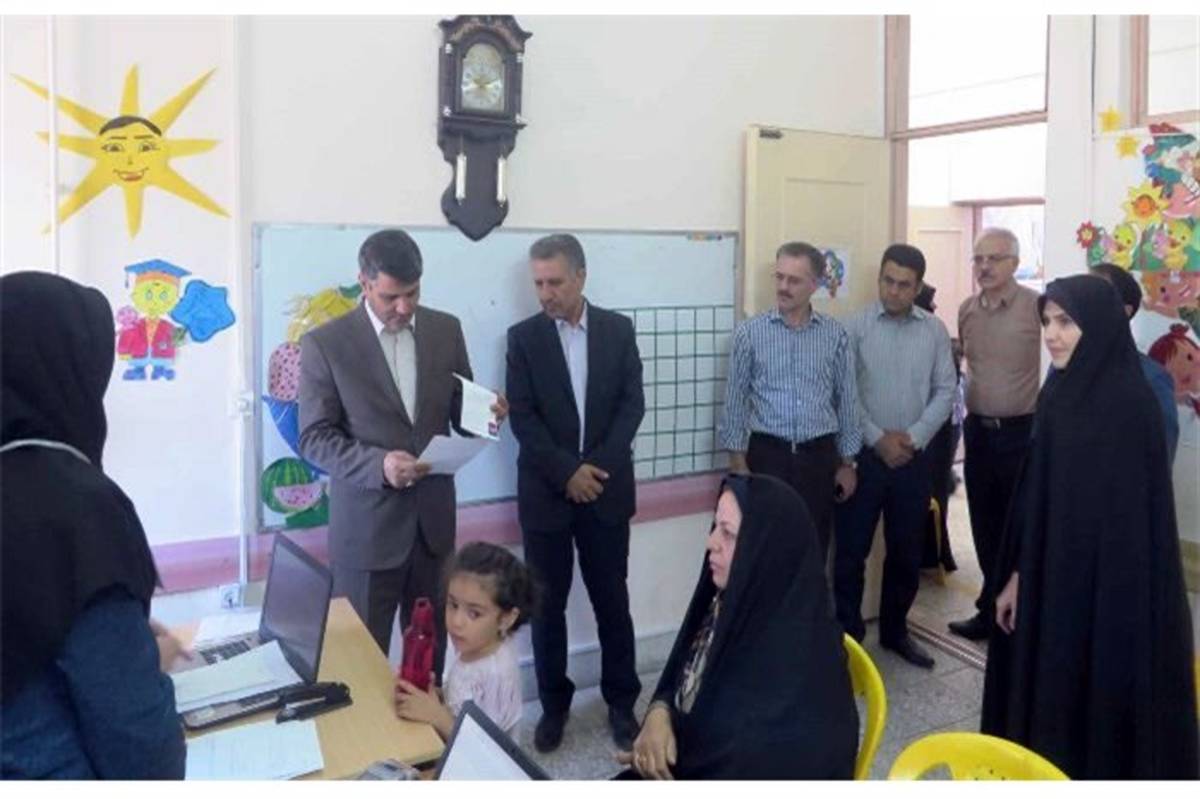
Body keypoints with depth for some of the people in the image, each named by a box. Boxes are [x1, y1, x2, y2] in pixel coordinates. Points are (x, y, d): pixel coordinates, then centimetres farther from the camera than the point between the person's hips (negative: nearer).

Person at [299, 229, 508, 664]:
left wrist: (486, 414, -14)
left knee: (431, 650, 16)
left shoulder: (446, 329, 3)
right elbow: (314, 437, -8)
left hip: (433, 519, 4)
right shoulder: (325, 343, -8)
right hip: (367, 527, -3)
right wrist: (378, 464, -25)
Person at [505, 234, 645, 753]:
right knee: (547, 604, 7)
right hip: (546, 492, 0)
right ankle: (554, 704, 23)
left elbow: (632, 403, -2)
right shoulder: (523, 337, -1)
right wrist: (567, 471, -15)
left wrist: (598, 466, -13)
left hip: (607, 487, 1)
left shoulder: (618, 329, 3)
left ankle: (621, 701, 23)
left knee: (612, 599, 8)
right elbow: (522, 417, -6)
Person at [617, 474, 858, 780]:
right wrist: (659, 714, -13)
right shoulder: (732, 601, -2)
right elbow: (680, 684, 8)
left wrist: (672, 765, -13)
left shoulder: (800, 653, -24)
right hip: (695, 770, 7)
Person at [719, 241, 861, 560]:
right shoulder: (749, 332, -2)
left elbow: (847, 401, 8)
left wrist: (847, 463, 7)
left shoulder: (836, 335, 2)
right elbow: (735, 401, 0)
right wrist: (737, 461, -3)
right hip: (767, 453, -1)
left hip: (819, 455, 2)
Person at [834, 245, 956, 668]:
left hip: (914, 458, 3)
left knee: (906, 551, 13)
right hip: (864, 454, -2)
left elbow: (945, 391, 3)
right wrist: (878, 438, -12)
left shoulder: (934, 330, 3)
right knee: (851, 550, 2)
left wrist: (914, 436, -8)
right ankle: (847, 634, 15)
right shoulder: (856, 327, -4)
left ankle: (895, 630, 29)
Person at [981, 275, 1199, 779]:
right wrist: (1017, 574, 10)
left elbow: (1133, 514, -19)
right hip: (1052, 575, 8)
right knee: (1048, 689, 17)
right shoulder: (1057, 392, 6)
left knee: (1099, 695, 7)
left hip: (1107, 586, -7)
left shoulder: (1129, 402, -18)